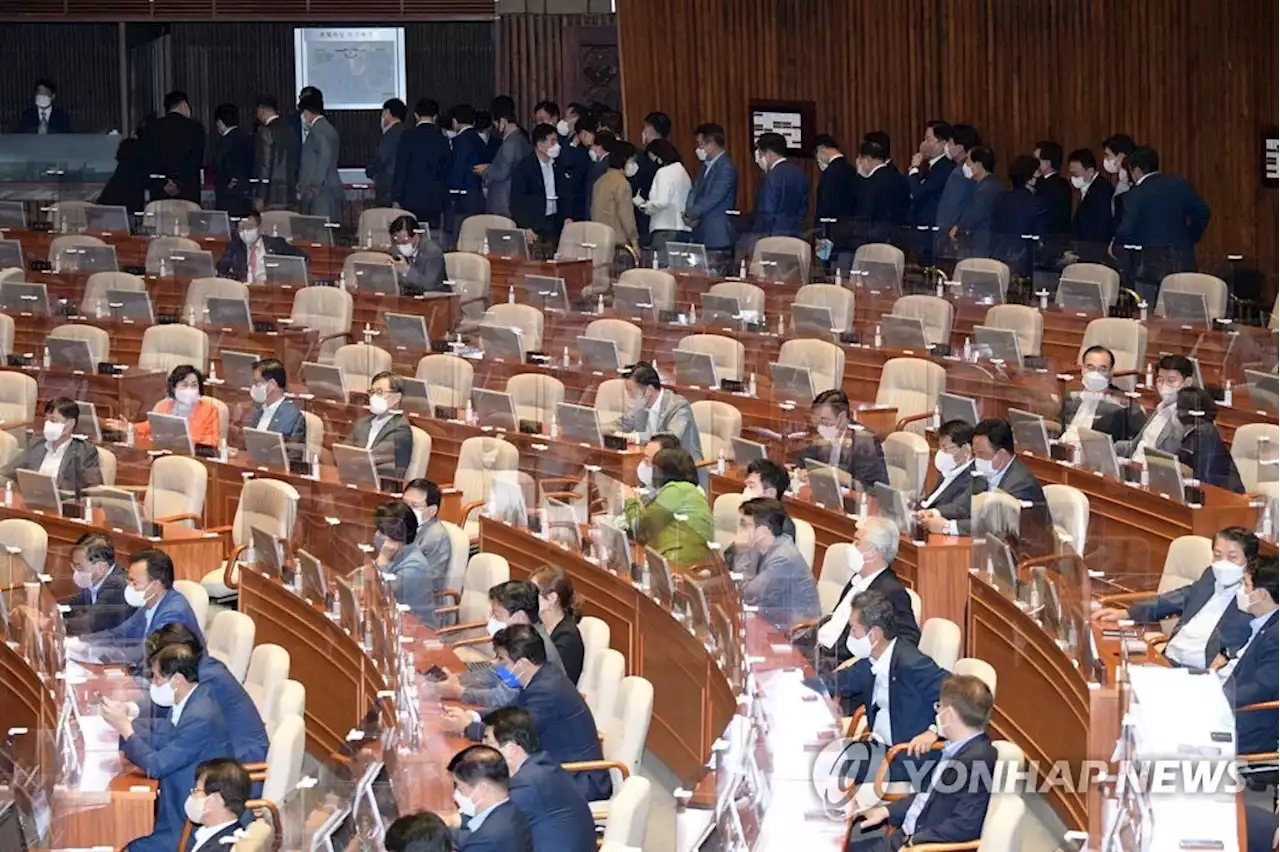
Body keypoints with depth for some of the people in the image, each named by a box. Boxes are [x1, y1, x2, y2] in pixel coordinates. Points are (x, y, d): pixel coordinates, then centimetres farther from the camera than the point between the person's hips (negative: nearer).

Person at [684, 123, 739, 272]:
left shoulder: (726, 169, -13)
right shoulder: (706, 166, 16)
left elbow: (712, 199, -17)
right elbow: (694, 191, 13)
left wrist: (691, 215, -8)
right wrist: (689, 213, -6)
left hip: (718, 238, -8)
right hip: (701, 236, 8)